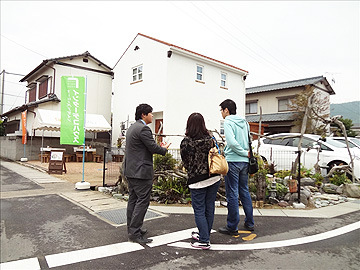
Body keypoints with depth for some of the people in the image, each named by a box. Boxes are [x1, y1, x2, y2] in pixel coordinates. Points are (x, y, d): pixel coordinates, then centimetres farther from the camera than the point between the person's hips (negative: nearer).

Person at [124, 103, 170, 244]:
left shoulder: (132, 127, 16)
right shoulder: (143, 128, -16)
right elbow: (153, 148, -17)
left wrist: (159, 147, 12)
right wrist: (164, 148, 3)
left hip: (130, 170, 11)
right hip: (141, 171, -11)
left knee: (133, 200, 15)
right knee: (143, 201, -4)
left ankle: (132, 229, 26)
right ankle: (135, 233, 2)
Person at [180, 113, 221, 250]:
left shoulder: (186, 142, -12)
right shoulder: (210, 139, -3)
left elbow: (185, 162, -2)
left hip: (197, 181, -4)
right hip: (214, 178, 5)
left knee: (199, 210, 6)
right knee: (209, 208, 15)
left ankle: (204, 241, 10)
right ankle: (204, 234, 31)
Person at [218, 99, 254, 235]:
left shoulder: (228, 122, -10)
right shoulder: (244, 122, 13)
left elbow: (232, 142, -21)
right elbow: (249, 141, 14)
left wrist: (245, 153, -12)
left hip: (233, 161, -7)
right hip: (245, 162, 8)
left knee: (232, 194, 0)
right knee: (244, 191, 17)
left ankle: (232, 227, 10)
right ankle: (249, 223, 28)